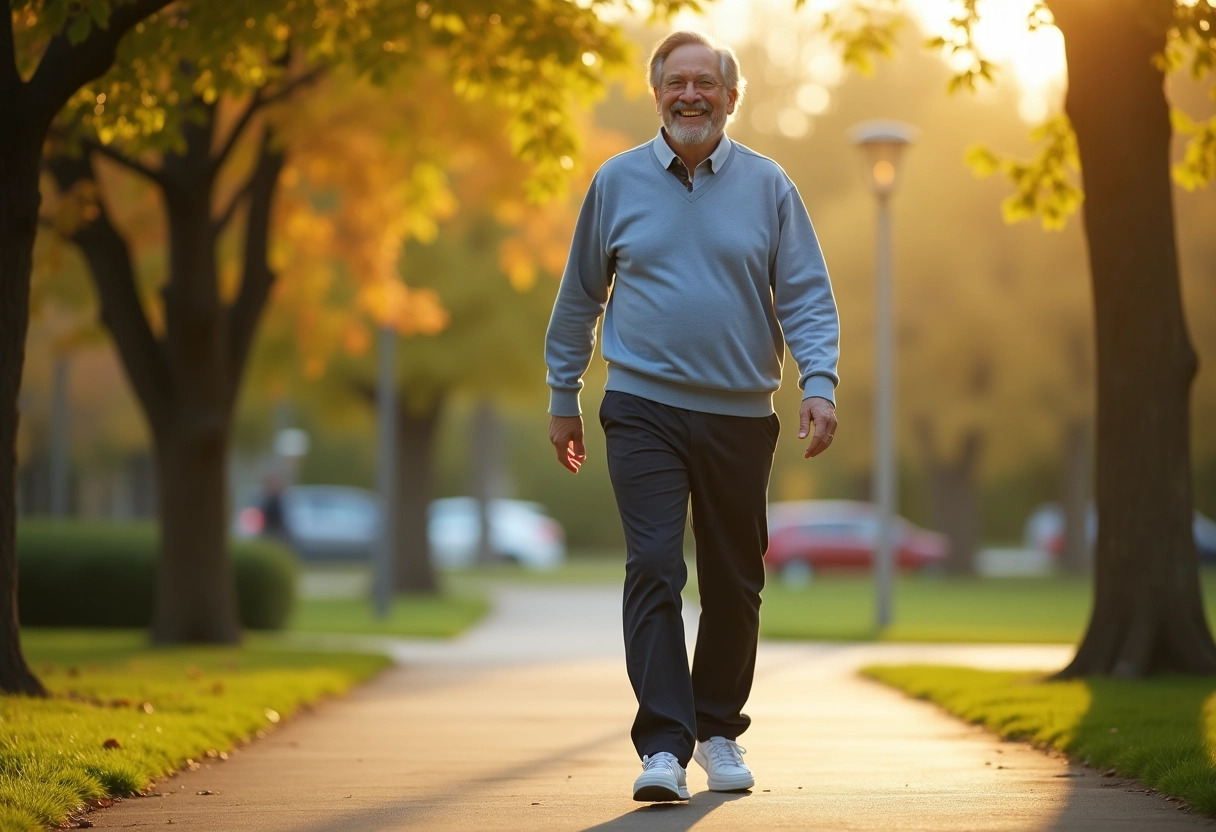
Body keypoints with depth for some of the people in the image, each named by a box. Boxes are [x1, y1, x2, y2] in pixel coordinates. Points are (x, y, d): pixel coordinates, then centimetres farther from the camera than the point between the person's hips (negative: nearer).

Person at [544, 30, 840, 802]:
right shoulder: (617, 182, 4)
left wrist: (819, 383, -13)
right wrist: (564, 397, 12)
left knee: (735, 584, 10)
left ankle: (719, 731, 27)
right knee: (654, 569, -13)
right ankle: (663, 746, -14)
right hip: (645, 409, -1)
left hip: (740, 417, 1)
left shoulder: (768, 186, 3)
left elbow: (807, 297, 1)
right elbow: (579, 298, 12)